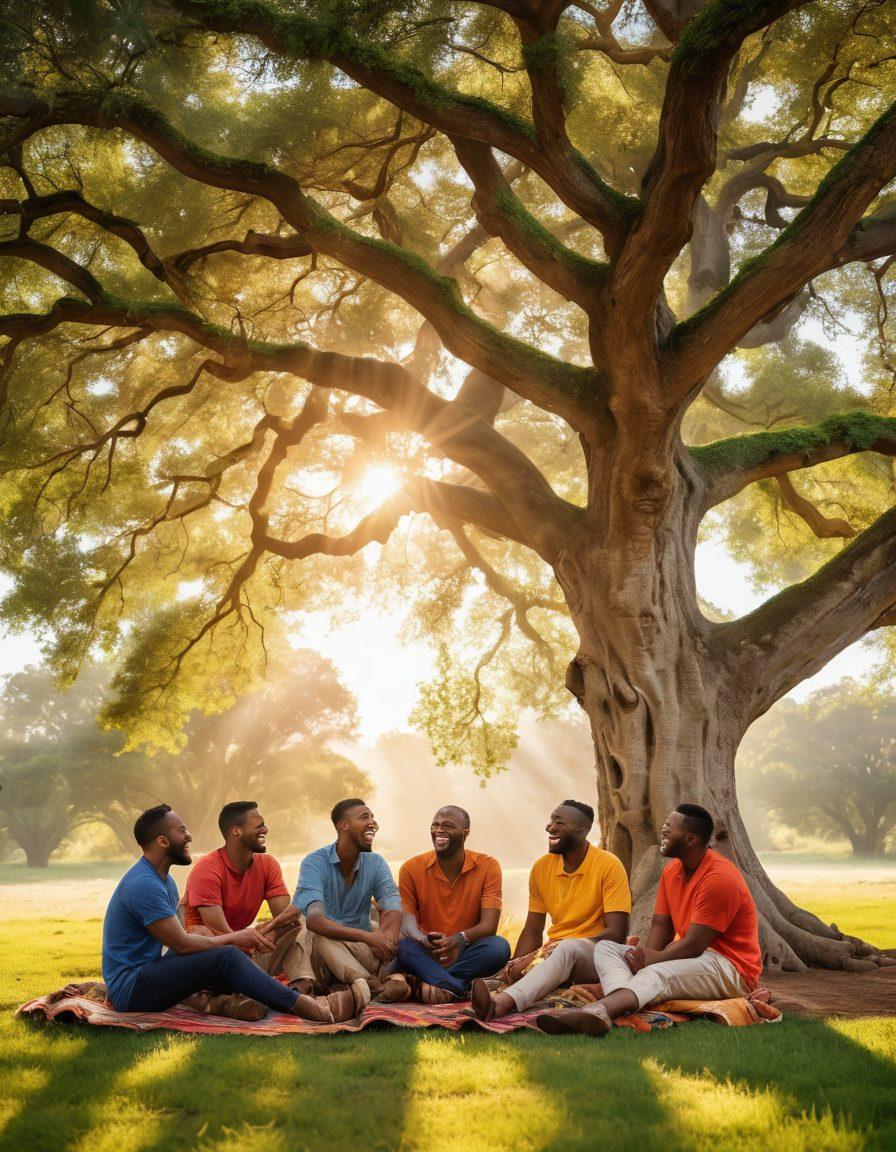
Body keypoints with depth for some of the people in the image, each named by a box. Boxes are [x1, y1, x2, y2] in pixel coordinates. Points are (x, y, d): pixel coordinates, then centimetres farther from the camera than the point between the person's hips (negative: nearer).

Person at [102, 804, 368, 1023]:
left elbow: (183, 936, 11)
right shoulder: (144, 884, -19)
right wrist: (233, 938, -9)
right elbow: (181, 944, -22)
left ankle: (222, 1001, -27)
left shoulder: (163, 880, 15)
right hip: (128, 988, -11)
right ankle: (314, 1009, -25)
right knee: (226, 957, -25)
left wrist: (238, 938, -5)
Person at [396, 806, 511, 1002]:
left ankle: (434, 981, -32)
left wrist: (460, 939, -34)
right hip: (426, 955, 0)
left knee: (499, 947, -31)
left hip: (467, 953, 0)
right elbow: (406, 922, -10)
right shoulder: (411, 868, 1)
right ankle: (455, 986, -42)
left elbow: (489, 926, -11)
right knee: (401, 944, -32)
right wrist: (424, 941, -34)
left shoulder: (488, 866, -2)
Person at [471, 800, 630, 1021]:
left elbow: (616, 933, -11)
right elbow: (532, 930, 11)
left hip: (597, 955, -7)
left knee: (567, 948, -39)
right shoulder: (541, 867, 8)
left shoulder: (609, 865, -6)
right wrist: (517, 962, -11)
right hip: (556, 954, 7)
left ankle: (502, 1002, -62)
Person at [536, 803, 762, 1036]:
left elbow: (693, 946, -21)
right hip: (689, 957, 9)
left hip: (732, 968, -9)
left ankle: (599, 1010, -67)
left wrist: (652, 959, -13)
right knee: (605, 947, -5)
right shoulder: (671, 870, 10)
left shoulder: (720, 878, -19)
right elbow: (661, 925, 7)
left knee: (659, 973, -39)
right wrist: (645, 954, -14)